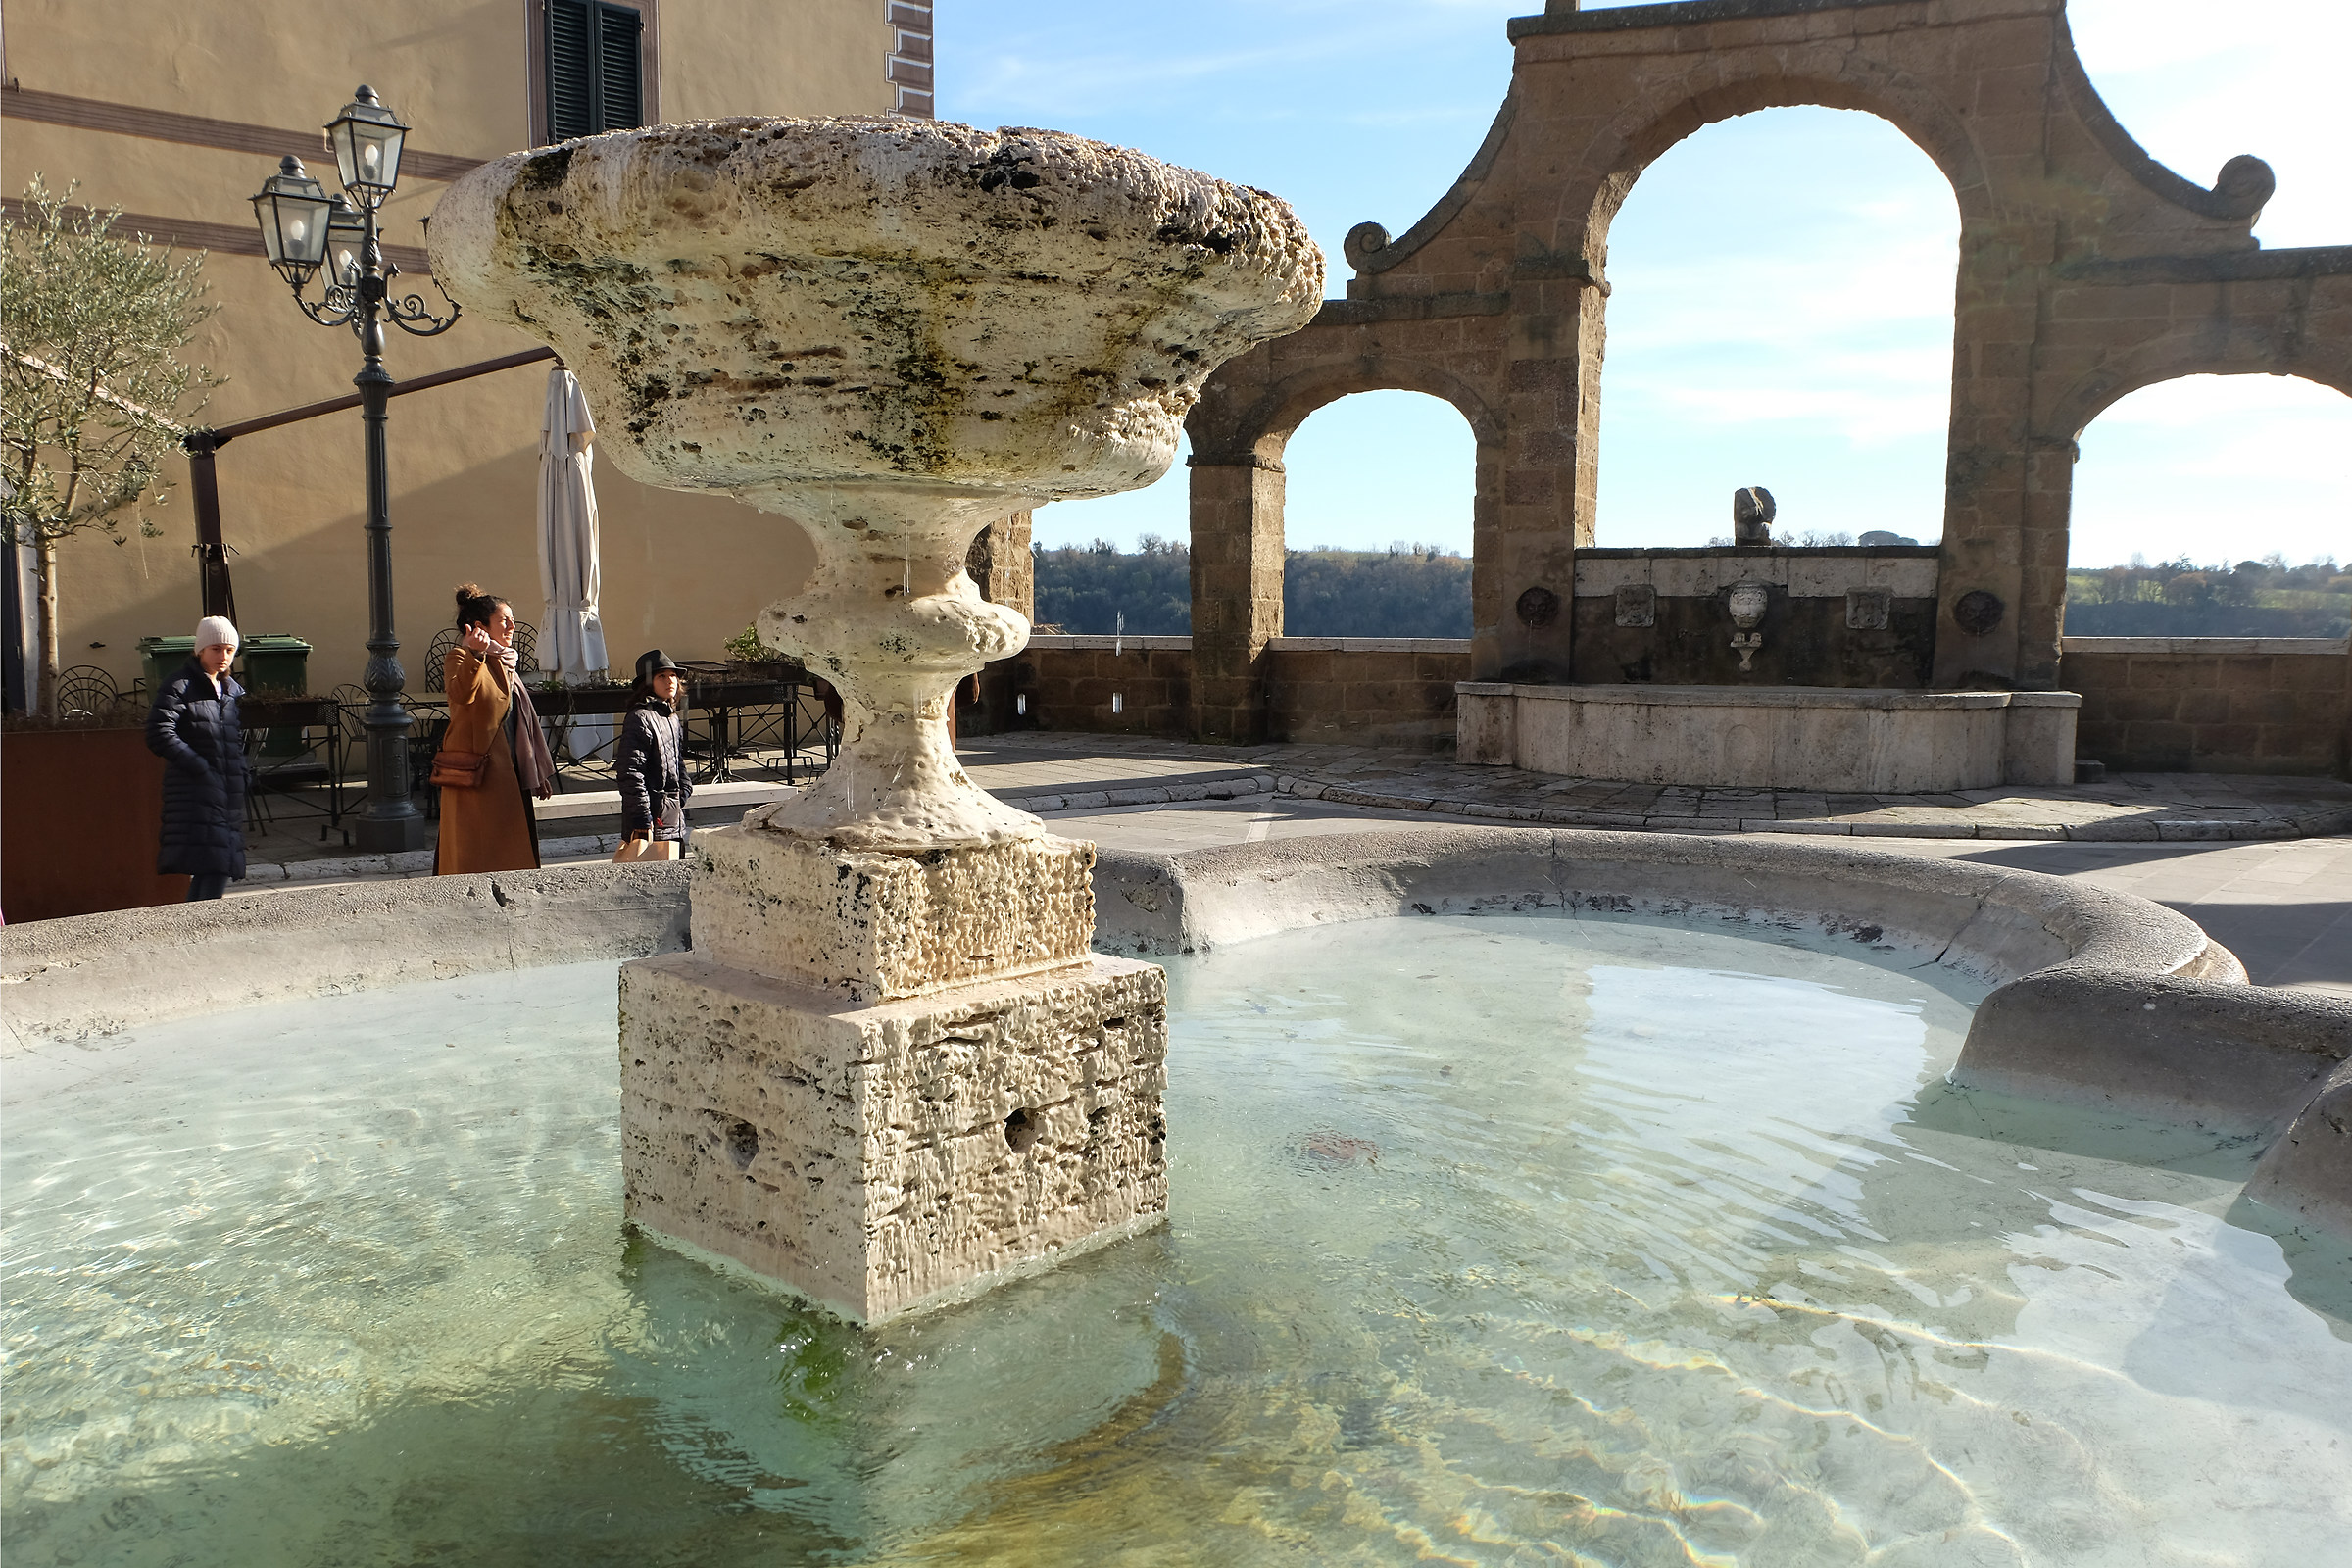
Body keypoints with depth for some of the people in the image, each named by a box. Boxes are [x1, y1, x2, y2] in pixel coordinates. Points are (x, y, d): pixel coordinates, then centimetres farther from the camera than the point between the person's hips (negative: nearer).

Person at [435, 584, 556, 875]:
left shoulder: (504, 664, 18)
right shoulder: (459, 658, -6)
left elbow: (525, 720, 22)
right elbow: (461, 694, -31)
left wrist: (539, 772, 21)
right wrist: (475, 654, -44)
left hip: (508, 773, 8)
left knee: (510, 853, 7)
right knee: (472, 851, -8)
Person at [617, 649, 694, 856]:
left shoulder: (674, 718, 15)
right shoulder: (641, 719, -13)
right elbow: (631, 774, -18)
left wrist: (684, 788, 11)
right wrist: (642, 820, -20)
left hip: (673, 815, 9)